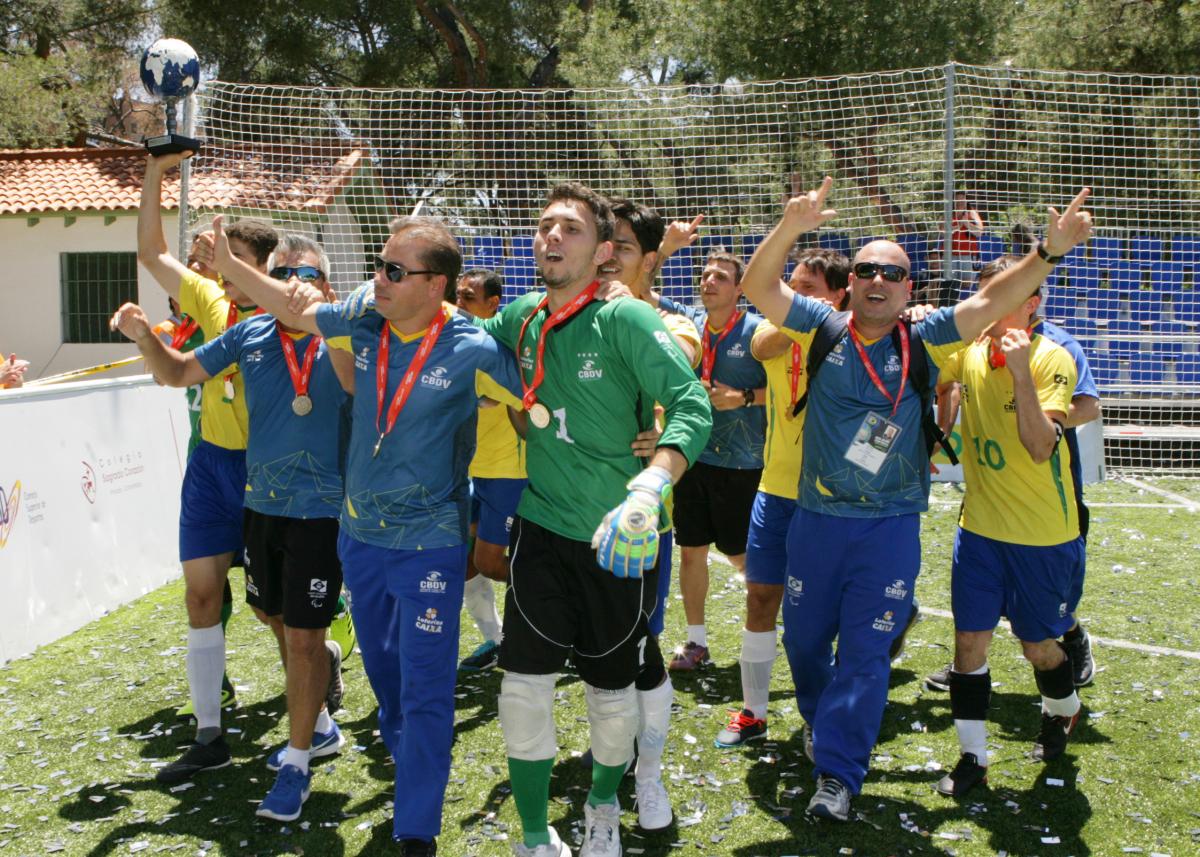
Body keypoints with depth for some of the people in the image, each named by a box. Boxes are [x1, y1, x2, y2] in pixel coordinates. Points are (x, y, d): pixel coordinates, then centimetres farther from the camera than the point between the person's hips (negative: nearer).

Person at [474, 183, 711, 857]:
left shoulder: (626, 320, -14)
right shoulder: (522, 318, 2)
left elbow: (693, 407, -24)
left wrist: (649, 488, -40)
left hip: (617, 539, -3)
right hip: (542, 526, 3)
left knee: (613, 691, 12)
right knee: (524, 686, -3)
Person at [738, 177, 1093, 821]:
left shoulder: (925, 342, -2)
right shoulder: (823, 330, -2)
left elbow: (992, 302, -11)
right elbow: (758, 287, -13)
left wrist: (1049, 251, -25)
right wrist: (790, 228, -30)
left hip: (891, 528, -1)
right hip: (816, 519, 1)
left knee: (865, 651, 1)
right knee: (804, 638, 15)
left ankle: (838, 772, 12)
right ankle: (826, 726, 43)